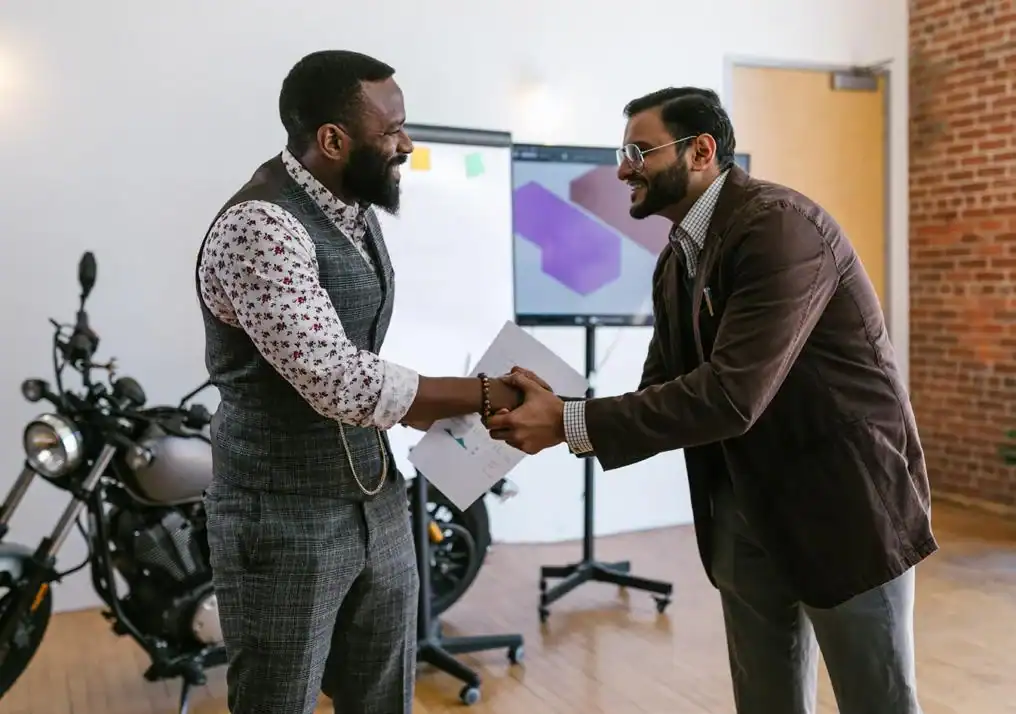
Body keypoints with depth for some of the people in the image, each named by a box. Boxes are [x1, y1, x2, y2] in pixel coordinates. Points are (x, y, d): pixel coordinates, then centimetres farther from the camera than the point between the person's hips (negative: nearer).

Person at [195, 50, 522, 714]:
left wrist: (449, 416, 6)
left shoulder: (357, 213, 8)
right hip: (286, 520, -8)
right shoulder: (259, 228, -21)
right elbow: (339, 384, -27)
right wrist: (483, 395, -17)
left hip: (378, 505, 8)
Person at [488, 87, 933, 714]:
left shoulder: (780, 226, -21)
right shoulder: (676, 261, 6)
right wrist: (556, 414, -13)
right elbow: (664, 391, 4)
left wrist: (571, 422, -27)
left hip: (844, 499, -7)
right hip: (744, 513, 8)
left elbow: (731, 395, -30)